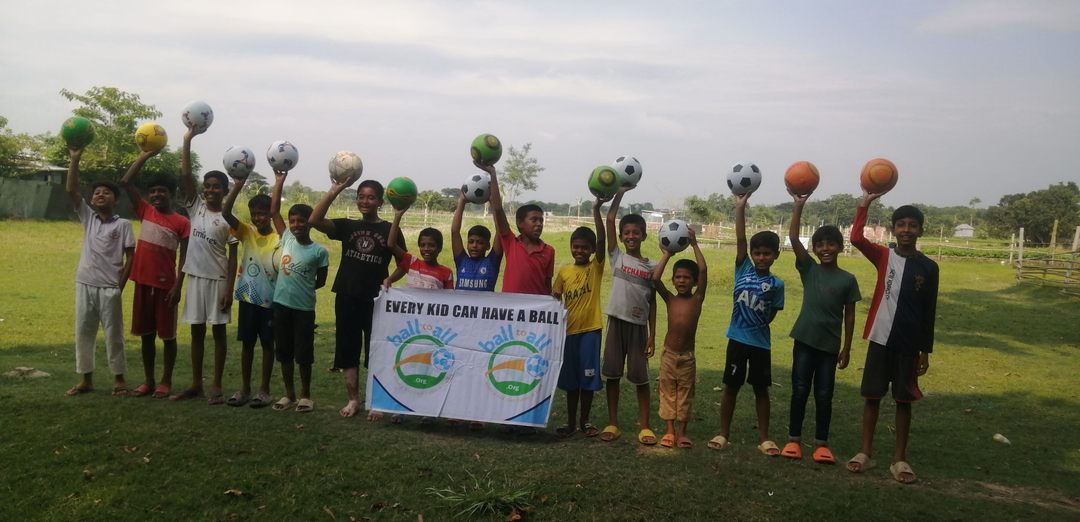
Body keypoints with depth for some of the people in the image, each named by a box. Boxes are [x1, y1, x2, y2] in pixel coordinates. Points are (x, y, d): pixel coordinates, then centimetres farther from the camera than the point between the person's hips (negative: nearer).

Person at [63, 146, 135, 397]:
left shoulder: (123, 224, -3)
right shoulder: (87, 217, 6)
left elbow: (130, 256, -2)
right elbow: (70, 190, -3)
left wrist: (120, 286, -7)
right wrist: (75, 158, -10)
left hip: (109, 288, -4)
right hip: (85, 285, 4)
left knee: (114, 334, 4)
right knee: (83, 333, 9)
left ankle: (119, 379, 14)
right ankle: (86, 379, 20)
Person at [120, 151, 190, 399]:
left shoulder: (182, 223, -4)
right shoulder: (145, 212, 7)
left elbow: (184, 257, -5)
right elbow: (125, 182, 3)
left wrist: (177, 286, -13)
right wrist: (147, 154, -2)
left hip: (166, 285, -4)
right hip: (143, 282, 4)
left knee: (167, 335, 4)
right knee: (146, 334, 11)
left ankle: (166, 381, 13)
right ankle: (148, 380, 20)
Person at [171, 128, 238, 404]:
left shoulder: (228, 219, -5)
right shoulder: (196, 207, 5)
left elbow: (233, 257, -6)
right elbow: (185, 175, -4)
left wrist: (229, 289, -11)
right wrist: (187, 140, -11)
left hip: (218, 280, -4)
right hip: (195, 277, 4)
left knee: (218, 332, 3)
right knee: (196, 332, 10)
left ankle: (216, 386, 9)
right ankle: (196, 384, 18)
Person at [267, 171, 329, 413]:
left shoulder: (319, 251, -6)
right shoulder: (286, 239, 3)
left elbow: (320, 281, 4)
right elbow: (274, 211, 2)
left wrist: (302, 288, 2)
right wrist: (279, 182, -1)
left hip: (304, 308, -3)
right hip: (281, 304, 4)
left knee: (304, 354, 4)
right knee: (284, 352, 11)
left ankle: (305, 395, 18)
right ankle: (289, 394, 23)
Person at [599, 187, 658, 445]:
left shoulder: (651, 266, 4)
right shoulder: (616, 257, 3)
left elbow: (652, 301, 5)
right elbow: (610, 220, -5)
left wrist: (652, 335, 1)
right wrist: (620, 192, -10)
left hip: (639, 325, 0)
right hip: (617, 321, 0)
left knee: (640, 376, 4)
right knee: (612, 373, 5)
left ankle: (644, 425, 11)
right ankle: (612, 423, 14)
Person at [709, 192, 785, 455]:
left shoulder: (776, 284, -2)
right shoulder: (743, 269, -1)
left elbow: (771, 315, 2)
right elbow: (740, 240, -11)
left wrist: (757, 324, -11)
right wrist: (740, 208, -17)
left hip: (760, 342, 0)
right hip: (737, 338, 0)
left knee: (761, 389, 9)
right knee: (731, 387, 7)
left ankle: (763, 437, 18)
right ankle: (723, 433, 17)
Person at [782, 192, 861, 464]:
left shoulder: (847, 279, 0)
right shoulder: (809, 270, 0)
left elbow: (849, 315, 4)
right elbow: (793, 238, -10)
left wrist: (846, 348, 2)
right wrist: (799, 205, -17)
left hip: (830, 345, 0)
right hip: (805, 340, 0)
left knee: (824, 395, 4)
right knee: (800, 391, 3)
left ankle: (821, 444, 14)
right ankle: (794, 439, 13)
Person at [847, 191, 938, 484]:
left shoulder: (929, 268, 0)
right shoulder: (883, 257, 0)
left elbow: (929, 313, 3)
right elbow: (856, 238, -18)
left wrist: (925, 350, 3)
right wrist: (864, 205, -23)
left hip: (908, 344, 0)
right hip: (880, 339, 0)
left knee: (904, 399, 7)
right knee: (872, 396, 5)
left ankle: (899, 458, 16)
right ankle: (865, 453, 15)